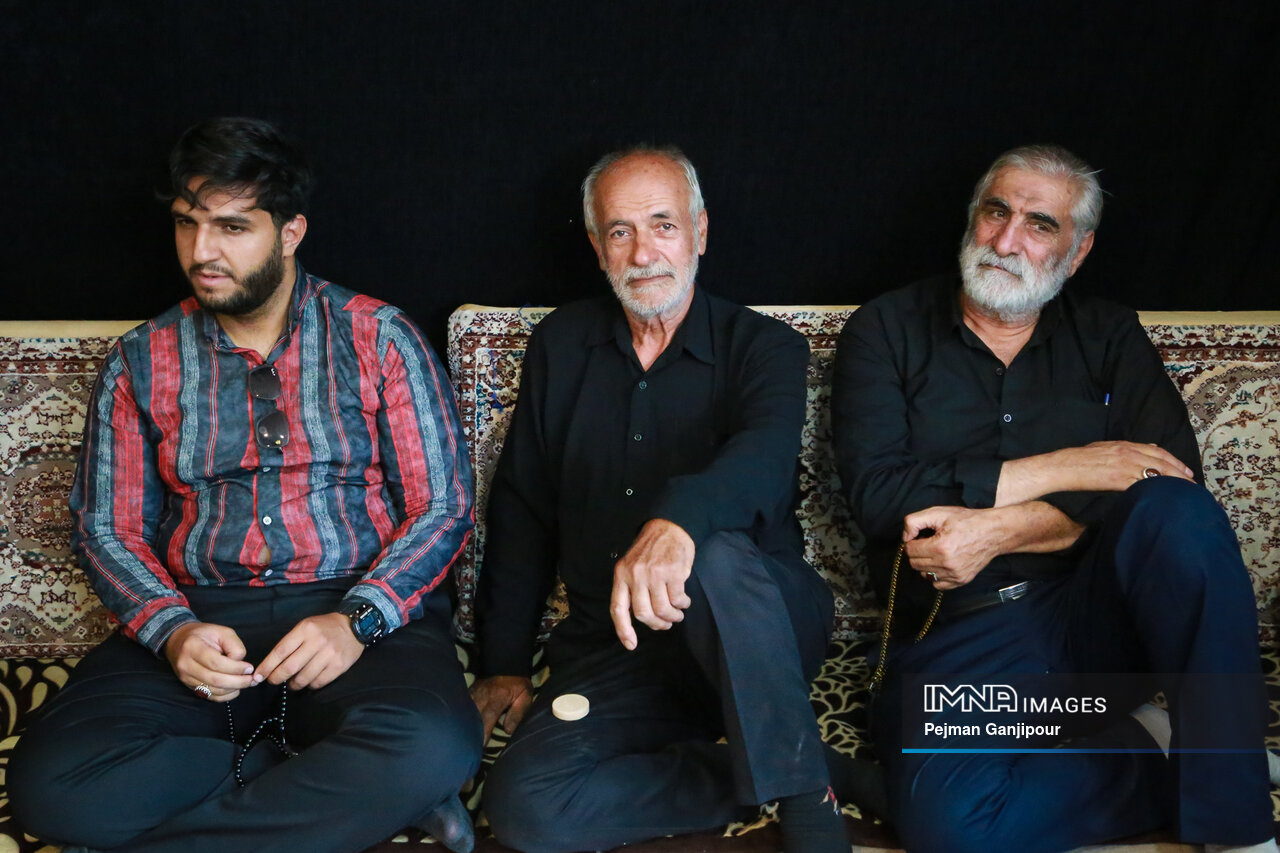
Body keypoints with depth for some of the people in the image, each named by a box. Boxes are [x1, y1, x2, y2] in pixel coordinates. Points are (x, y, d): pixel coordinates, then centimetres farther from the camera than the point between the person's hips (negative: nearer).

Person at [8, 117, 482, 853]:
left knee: (435, 747, -37)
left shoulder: (379, 339, 5)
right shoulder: (143, 363, 12)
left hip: (365, 609, -3)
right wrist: (171, 630, -10)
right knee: (51, 783, -26)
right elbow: (106, 527, 11)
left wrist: (357, 620, -16)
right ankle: (348, 792, -15)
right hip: (197, 620, 3)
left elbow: (442, 506, 1)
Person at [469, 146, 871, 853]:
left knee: (714, 552, -39)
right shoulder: (562, 345, 12)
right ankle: (766, 782, -12)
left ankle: (801, 789, -23)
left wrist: (677, 518, -45)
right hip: (613, 650, 3)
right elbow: (520, 508, 15)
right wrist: (504, 661, 8)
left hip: (757, 626, -3)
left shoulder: (763, 347, 1)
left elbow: (765, 454, -23)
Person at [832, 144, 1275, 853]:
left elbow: (1177, 483, -2)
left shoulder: (1107, 335, 13)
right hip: (960, 635, -1)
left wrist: (1000, 530, -13)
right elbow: (876, 493, -7)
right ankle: (1166, 759, -7)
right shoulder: (887, 330, 7)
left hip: (1096, 609, 2)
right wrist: (1057, 469, -10)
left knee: (1173, 512, -31)